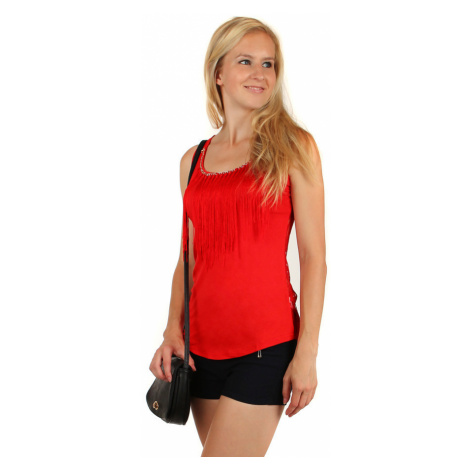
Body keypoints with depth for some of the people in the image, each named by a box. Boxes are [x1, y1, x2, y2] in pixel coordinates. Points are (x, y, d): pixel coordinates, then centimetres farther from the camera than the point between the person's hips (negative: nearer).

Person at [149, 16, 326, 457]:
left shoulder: (294, 147, -1)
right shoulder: (193, 160, 12)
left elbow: (314, 256, -5)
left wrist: (307, 353, -10)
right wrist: (173, 329, 3)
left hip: (266, 344, -4)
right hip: (203, 345, 5)